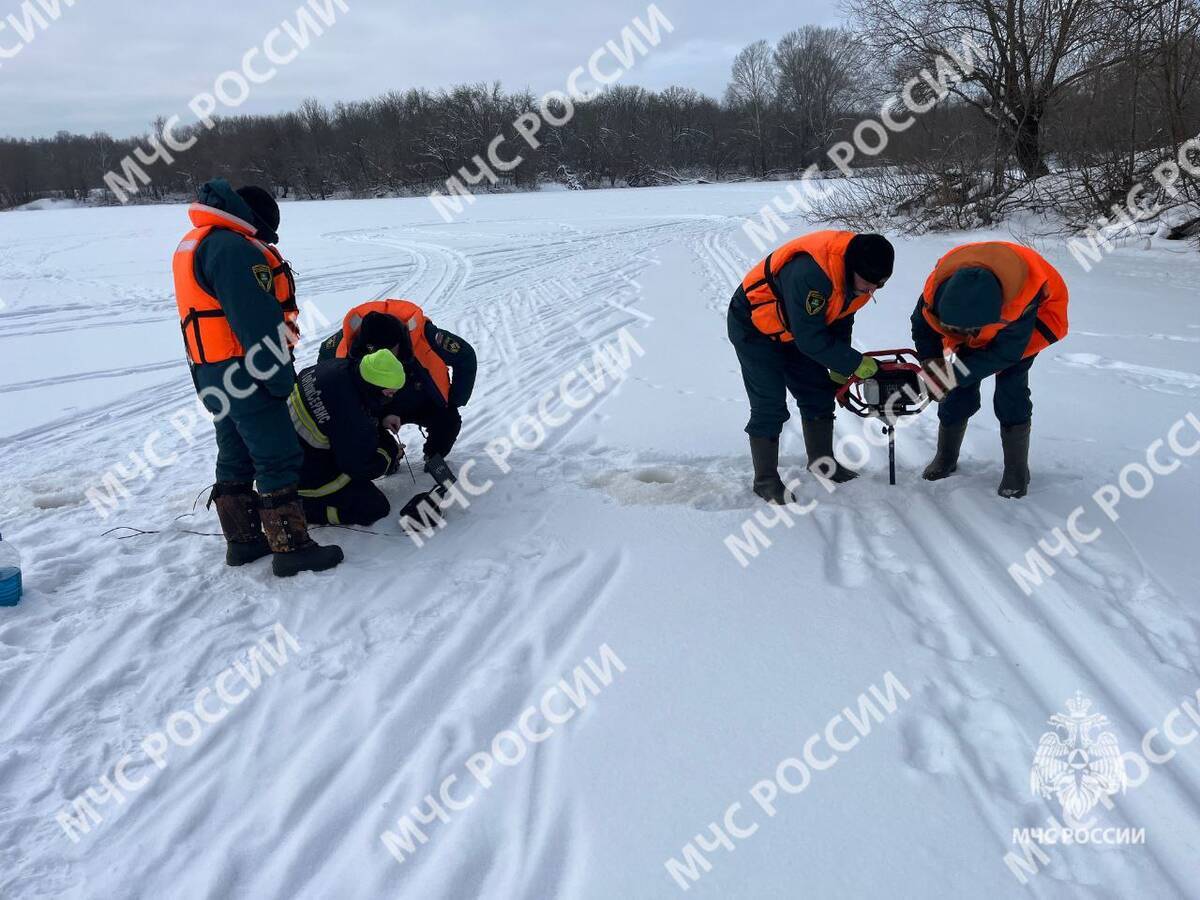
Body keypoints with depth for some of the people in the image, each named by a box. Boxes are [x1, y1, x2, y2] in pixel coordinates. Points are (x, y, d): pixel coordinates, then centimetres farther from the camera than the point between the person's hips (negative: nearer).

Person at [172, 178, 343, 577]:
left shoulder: (194, 245, 17)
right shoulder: (233, 249, -18)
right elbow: (257, 322, -23)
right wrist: (281, 377, -19)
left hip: (212, 374, 10)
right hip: (244, 374, -10)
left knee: (236, 457, 16)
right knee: (278, 458, -5)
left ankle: (243, 540, 25)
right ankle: (292, 548, -1)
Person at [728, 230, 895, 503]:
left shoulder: (860, 274, -11)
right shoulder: (811, 272, -39)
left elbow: (841, 320, 5)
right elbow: (810, 338, -34)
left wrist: (840, 370, 4)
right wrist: (856, 364, -26)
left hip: (792, 329, 8)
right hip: (754, 328, -8)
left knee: (818, 393, 9)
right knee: (770, 406, -9)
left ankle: (822, 462, 24)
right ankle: (766, 480, 3)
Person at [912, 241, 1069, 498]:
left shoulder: (1023, 294, -45)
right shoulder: (939, 286, -37)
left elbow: (1006, 351, -35)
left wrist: (957, 374, -41)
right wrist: (933, 366, -29)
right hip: (975, 332, 3)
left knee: (1011, 394, -14)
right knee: (958, 393, -1)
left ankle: (1017, 470, -2)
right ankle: (946, 458, 18)